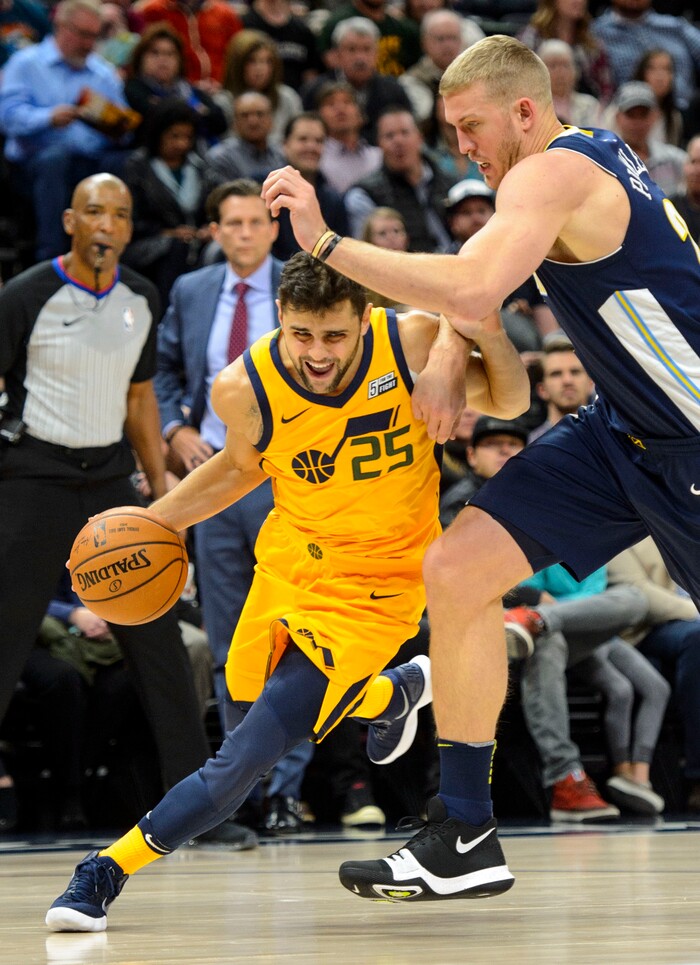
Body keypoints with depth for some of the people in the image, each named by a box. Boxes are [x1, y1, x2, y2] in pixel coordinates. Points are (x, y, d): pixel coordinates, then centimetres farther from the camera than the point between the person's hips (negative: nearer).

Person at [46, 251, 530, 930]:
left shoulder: (413, 343, -22)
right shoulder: (244, 388, -18)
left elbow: (507, 403, -4)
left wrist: (490, 334, -25)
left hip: (377, 578, -4)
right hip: (291, 559, 4)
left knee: (250, 751, -14)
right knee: (249, 700, 23)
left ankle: (108, 869, -3)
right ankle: (395, 693, 50)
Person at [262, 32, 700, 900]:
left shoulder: (554, 176, -20)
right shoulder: (588, 158, 9)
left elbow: (474, 287, -37)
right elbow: (474, 281, 21)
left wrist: (327, 243, -34)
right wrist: (446, 360, 2)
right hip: (622, 430, 9)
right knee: (456, 569, -2)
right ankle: (462, 837, 0)